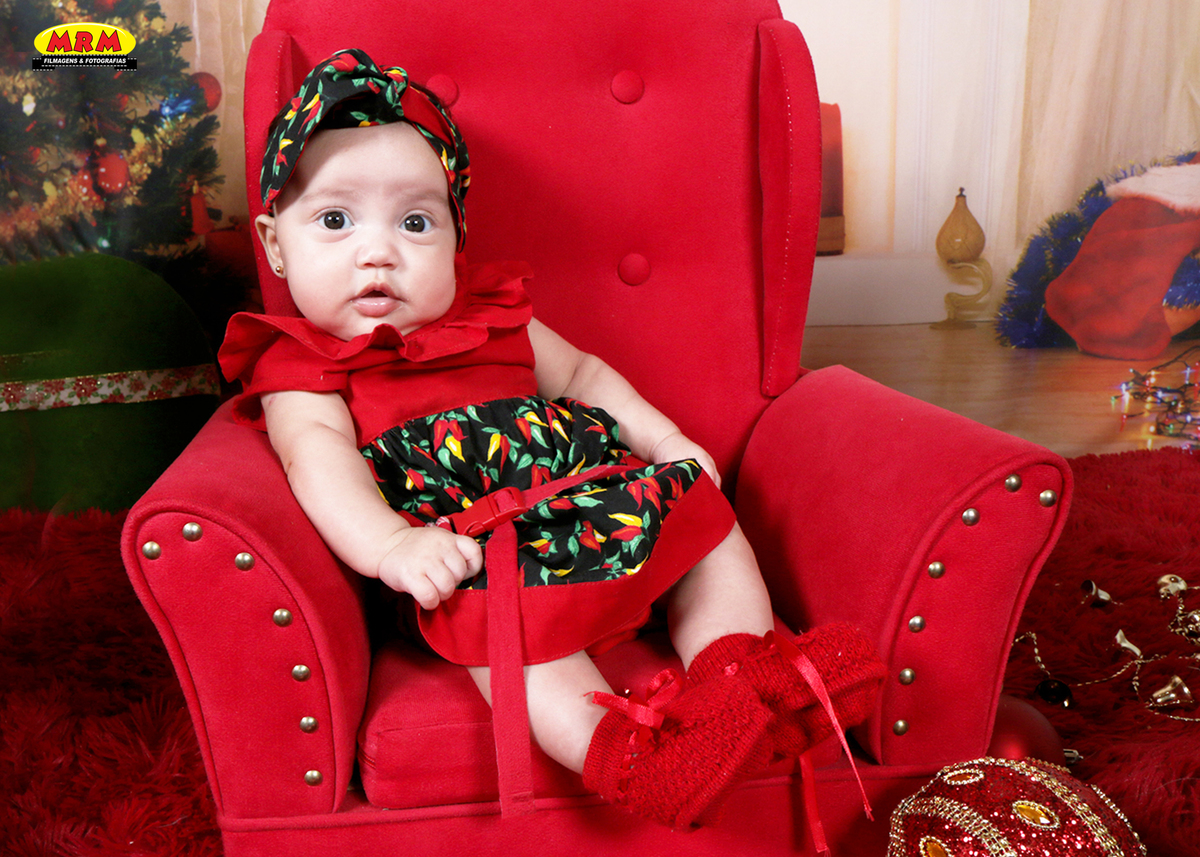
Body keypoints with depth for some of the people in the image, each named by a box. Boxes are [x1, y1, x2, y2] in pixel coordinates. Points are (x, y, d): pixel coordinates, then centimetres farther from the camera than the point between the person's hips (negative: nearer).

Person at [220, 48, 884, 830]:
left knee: (706, 524, -3)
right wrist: (388, 543, -32)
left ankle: (755, 682, -12)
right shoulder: (298, 368, 6)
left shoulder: (490, 317, 21)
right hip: (464, 554, -6)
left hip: (598, 498, 7)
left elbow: (580, 371, 29)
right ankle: (615, 752, -42)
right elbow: (318, 456, -12)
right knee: (494, 613, -36)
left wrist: (665, 440, 14)